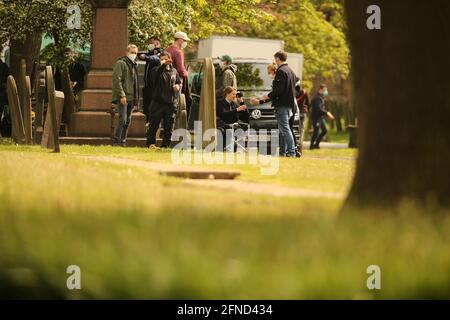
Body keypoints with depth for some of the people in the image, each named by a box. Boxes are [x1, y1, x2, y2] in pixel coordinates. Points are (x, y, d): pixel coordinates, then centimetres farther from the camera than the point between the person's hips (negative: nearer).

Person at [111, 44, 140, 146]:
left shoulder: (134, 65, 20)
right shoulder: (120, 63, -5)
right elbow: (116, 80, -14)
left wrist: (136, 98, 16)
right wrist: (122, 95, -20)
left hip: (131, 97, 8)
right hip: (122, 97, -8)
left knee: (128, 120, 8)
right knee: (123, 119, -15)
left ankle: (123, 141, 12)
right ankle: (117, 141, -13)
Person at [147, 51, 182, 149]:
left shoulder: (174, 71, 13)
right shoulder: (157, 70, -2)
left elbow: (179, 82, 26)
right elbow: (156, 74, -26)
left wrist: (178, 86, 1)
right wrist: (163, 65, -42)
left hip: (171, 103, 4)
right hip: (158, 102, -4)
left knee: (168, 127, 7)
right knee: (154, 125, 0)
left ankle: (166, 145, 14)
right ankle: (151, 143, 8)